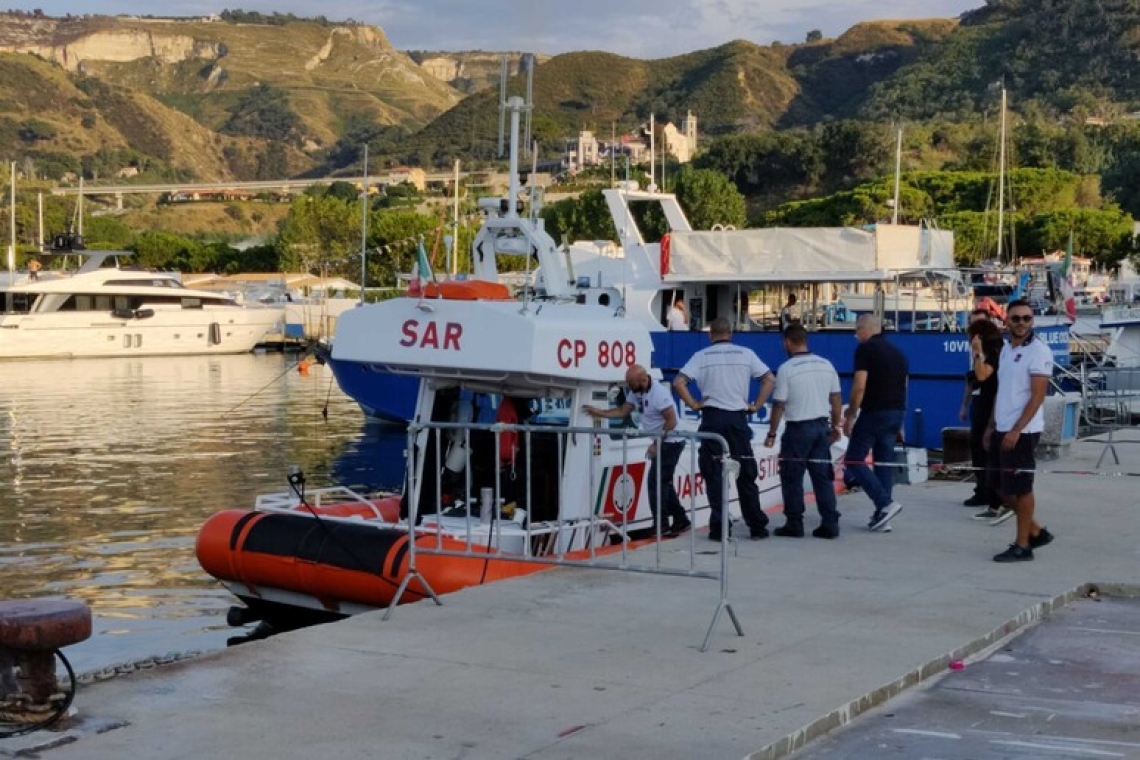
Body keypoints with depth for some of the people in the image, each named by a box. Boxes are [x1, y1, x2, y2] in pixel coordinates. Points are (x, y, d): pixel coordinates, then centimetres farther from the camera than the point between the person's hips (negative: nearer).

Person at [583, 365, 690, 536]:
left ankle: (661, 527, -4)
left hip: (671, 442, -10)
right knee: (664, 483, 14)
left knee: (657, 483, -9)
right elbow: (623, 411, 12)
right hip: (662, 443, 10)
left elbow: (672, 421, -23)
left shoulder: (659, 393, -23)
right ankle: (681, 521, 20)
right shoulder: (636, 392, 4)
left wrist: (657, 444, -21)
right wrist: (599, 412, 4)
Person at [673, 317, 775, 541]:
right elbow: (769, 379, 3)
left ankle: (719, 528, 0)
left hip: (712, 418, -1)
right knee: (746, 474, 9)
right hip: (738, 417, 1)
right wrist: (756, 405, 6)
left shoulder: (702, 356, 2)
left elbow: (678, 382, -7)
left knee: (714, 474, 3)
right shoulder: (746, 354, 6)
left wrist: (693, 404, 0)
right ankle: (757, 527, 13)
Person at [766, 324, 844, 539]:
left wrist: (771, 434, -1)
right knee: (823, 477, 8)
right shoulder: (826, 365, 4)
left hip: (798, 428, -5)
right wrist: (836, 426, 19)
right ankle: (830, 524, 7)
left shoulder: (786, 369, -12)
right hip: (822, 426, 5)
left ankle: (794, 525, 7)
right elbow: (836, 399, 8)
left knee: (792, 478, 5)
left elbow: (779, 405, -10)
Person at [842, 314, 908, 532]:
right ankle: (882, 514, 9)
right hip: (897, 411, 8)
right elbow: (903, 385, 19)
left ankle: (885, 503, -13)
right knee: (885, 461, 10)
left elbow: (860, 385, -15)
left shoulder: (865, 349, -7)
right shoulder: (897, 351, 16)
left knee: (854, 459, -1)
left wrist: (850, 416, -8)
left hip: (875, 412, -8)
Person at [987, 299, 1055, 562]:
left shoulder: (1038, 351, -11)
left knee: (1020, 487, -1)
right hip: (1001, 430, 8)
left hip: (1022, 432, -8)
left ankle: (1022, 545, 9)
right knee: (1004, 487, 13)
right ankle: (1036, 532, 26)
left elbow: (1038, 395, -16)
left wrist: (1016, 430, -20)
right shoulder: (1006, 349, 13)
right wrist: (992, 425, 15)